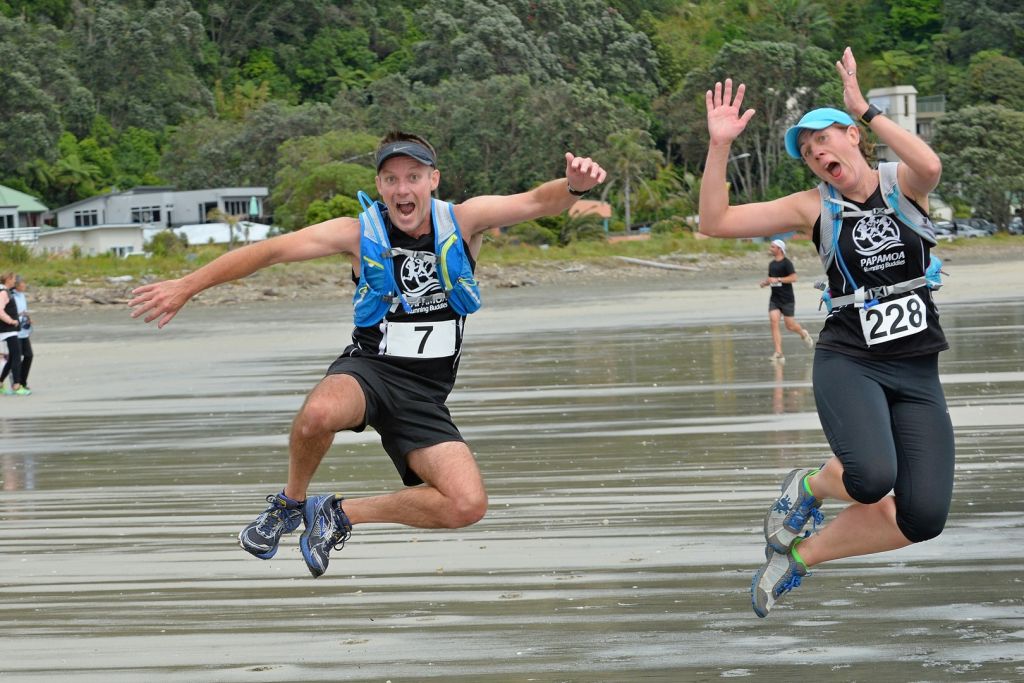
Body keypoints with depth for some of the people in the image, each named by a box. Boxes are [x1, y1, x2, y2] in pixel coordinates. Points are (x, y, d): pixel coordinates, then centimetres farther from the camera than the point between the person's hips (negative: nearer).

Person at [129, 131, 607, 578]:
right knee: (320, 413, -40)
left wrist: (573, 186, -36)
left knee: (468, 506, -19)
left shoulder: (463, 221, -1)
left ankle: (338, 515, 2)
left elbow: (538, 202, -12)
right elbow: (269, 251, -4)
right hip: (369, 368, -2)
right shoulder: (360, 233, -3)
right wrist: (187, 286, -8)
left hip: (424, 395, 2)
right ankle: (290, 502, -7)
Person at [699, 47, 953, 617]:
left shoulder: (902, 183, 3)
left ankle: (800, 555, 11)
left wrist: (865, 109, -19)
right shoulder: (814, 207, 3)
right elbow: (716, 221, -3)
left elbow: (931, 166, -24)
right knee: (872, 478, -32)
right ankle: (811, 486, 6)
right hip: (849, 362, -2)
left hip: (917, 374, 2)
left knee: (923, 517, -12)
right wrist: (720, 145, -13)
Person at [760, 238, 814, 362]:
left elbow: (793, 277, -20)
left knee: (790, 326, 2)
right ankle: (778, 353, -14)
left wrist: (777, 279, -24)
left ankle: (804, 334, 38)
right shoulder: (772, 264, 13)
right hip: (774, 299, 6)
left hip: (787, 299, -6)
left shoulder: (786, 263, -10)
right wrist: (765, 282, 6)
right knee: (773, 322, -12)